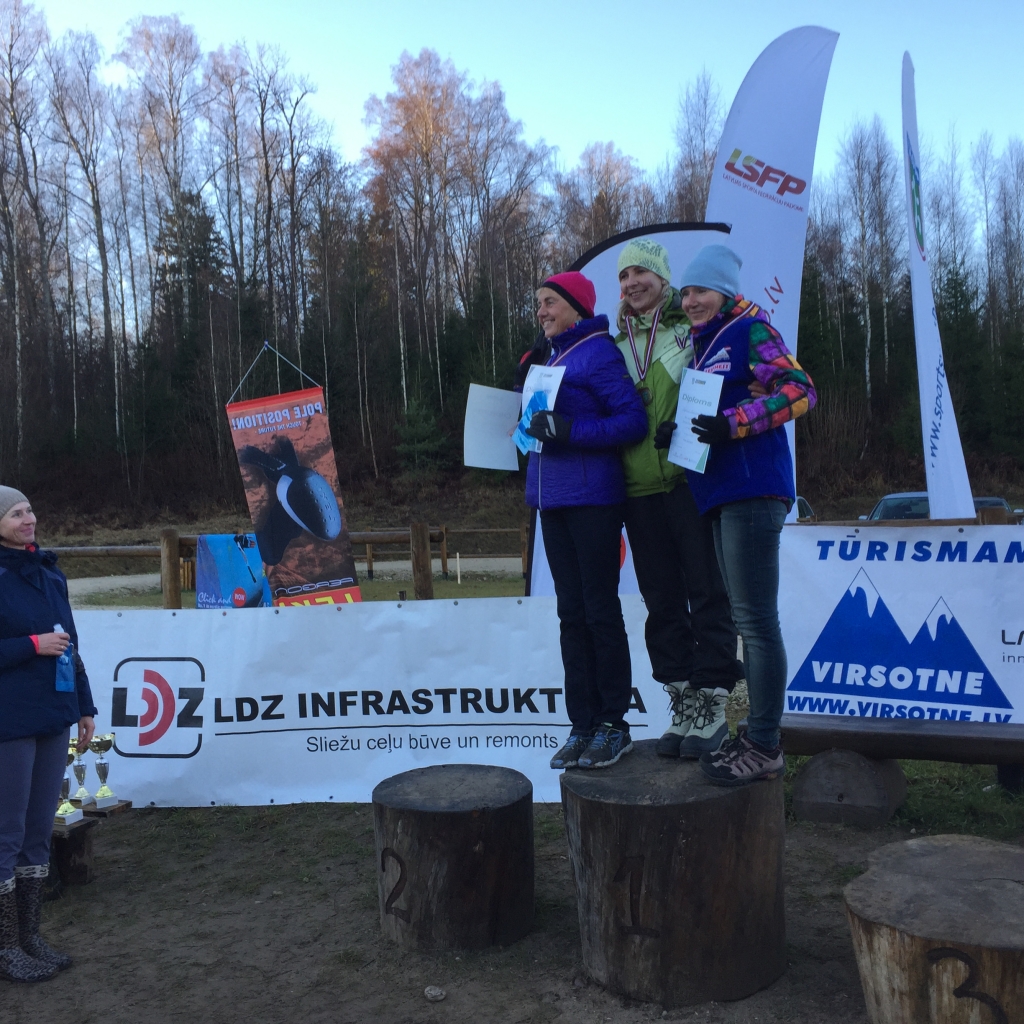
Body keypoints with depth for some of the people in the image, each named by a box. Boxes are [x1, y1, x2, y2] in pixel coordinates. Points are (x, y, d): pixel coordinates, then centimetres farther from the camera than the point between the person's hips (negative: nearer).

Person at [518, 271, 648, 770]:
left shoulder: (597, 352, -6)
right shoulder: (548, 355, 17)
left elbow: (633, 420, -14)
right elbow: (532, 417, 21)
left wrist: (568, 430, -21)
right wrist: (528, 372, 7)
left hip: (592, 498, -8)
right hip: (552, 498, 8)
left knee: (600, 611, -2)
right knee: (571, 614, 9)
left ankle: (613, 724, 10)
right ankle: (582, 725, 17)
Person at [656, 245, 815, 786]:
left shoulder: (751, 330, -3)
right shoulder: (701, 345, 22)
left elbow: (799, 390, -14)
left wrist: (733, 423, -23)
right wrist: (676, 430, 8)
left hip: (752, 490, -9)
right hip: (720, 494, 9)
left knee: (755, 620, -8)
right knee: (746, 619, 13)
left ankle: (765, 747, 1)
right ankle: (756, 735, 23)